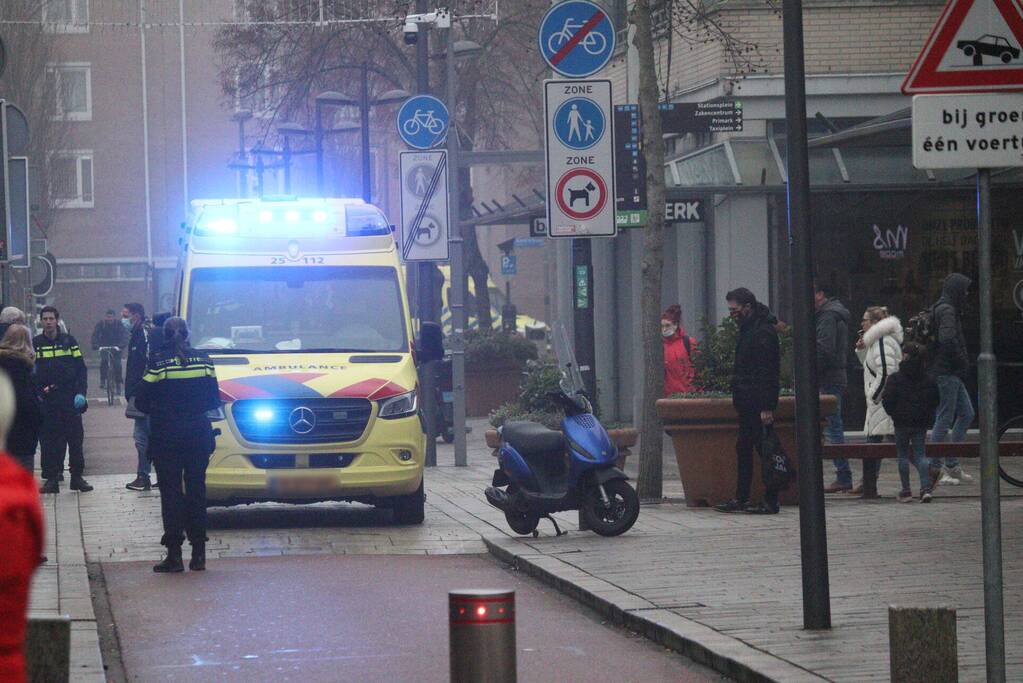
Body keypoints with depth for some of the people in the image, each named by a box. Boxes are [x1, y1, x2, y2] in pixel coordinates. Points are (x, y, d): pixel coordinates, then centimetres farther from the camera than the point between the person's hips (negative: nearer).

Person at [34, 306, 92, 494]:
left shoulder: (69, 341, 5)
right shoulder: (35, 344, 4)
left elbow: (81, 369, 5)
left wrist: (81, 393, -6)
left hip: (70, 399, 0)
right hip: (45, 401, 0)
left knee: (75, 438, 1)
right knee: (48, 440, 0)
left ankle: (77, 477, 9)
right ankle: (51, 478, 6)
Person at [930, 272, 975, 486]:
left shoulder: (943, 309, 17)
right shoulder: (947, 310, -15)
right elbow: (948, 339, -28)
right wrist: (963, 362, -16)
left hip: (953, 374, 11)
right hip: (947, 372, -11)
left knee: (967, 414, 14)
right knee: (944, 419, -5)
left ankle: (952, 464, 16)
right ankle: (935, 470, 0)